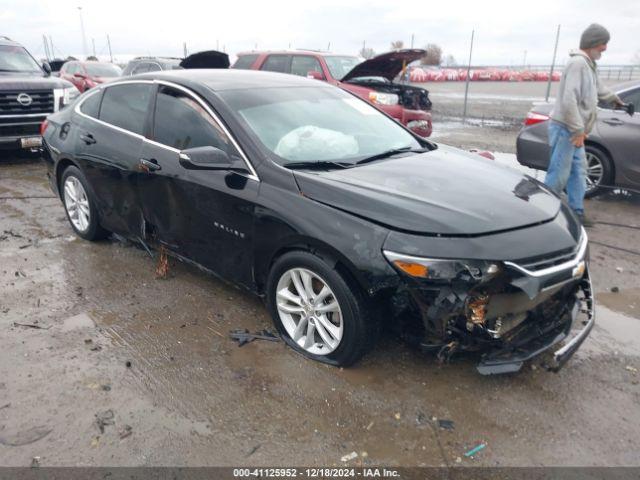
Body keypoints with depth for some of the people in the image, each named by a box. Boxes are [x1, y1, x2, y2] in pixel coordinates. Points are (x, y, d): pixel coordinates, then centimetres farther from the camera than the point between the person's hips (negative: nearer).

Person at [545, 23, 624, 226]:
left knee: (579, 171, 13)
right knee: (559, 175, -8)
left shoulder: (588, 64, 17)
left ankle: (576, 212, 20)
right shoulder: (578, 63, -16)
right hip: (565, 129, -10)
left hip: (574, 130, 10)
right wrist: (578, 130, -24)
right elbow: (569, 100, -25)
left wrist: (614, 98, 52)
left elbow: (598, 88, 37)